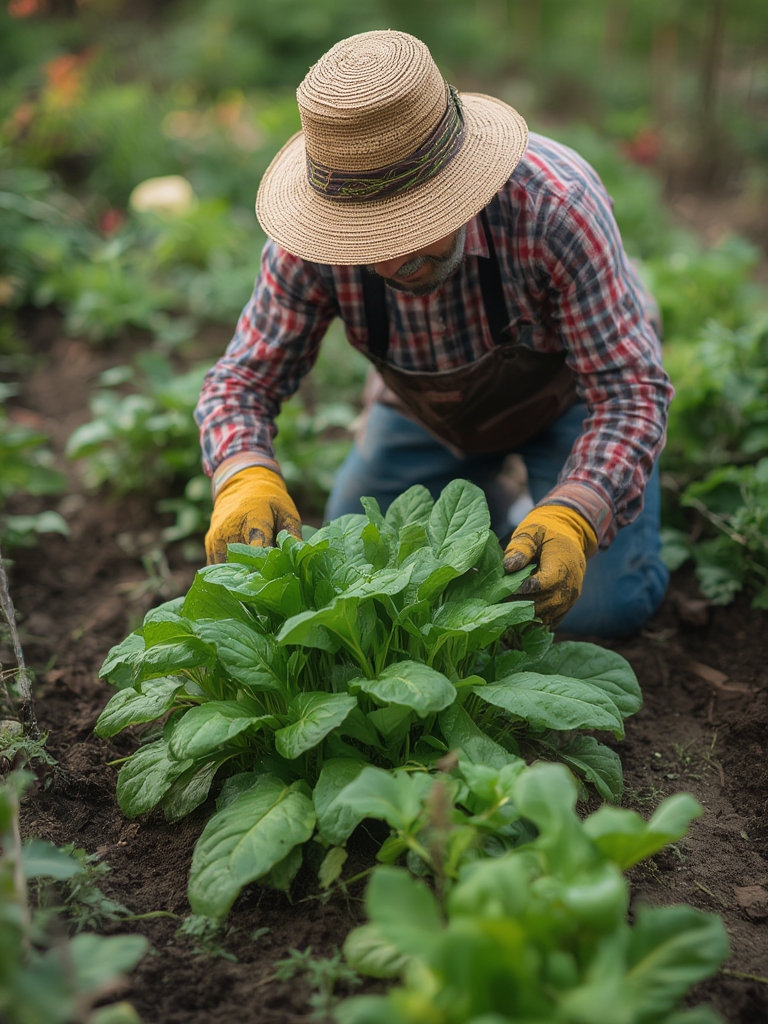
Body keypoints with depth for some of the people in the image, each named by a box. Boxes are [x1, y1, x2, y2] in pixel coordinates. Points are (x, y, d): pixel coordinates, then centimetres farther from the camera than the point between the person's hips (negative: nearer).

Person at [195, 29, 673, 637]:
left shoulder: (555, 205, -39)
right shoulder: (311, 244, -29)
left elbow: (629, 388, -35)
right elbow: (243, 380, -22)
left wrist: (572, 522, -52)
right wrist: (246, 481, -44)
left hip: (568, 390, -3)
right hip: (426, 414, 3)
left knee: (599, 608, -16)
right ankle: (480, 490, 30)